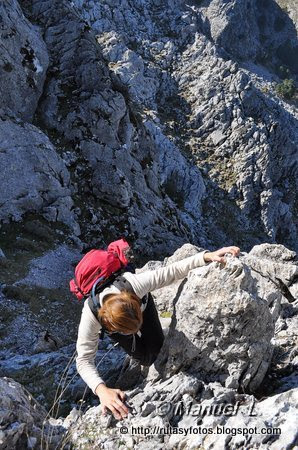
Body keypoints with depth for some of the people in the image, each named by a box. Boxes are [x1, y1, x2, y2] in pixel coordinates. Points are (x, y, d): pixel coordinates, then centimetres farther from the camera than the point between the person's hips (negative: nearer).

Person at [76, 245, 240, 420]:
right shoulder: (90, 317, -46)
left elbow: (172, 271, -39)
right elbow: (84, 361, -42)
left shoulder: (136, 283, -46)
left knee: (153, 356, 1)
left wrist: (208, 256, -50)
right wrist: (102, 390, -60)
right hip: (109, 321, -1)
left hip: (141, 301, 1)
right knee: (143, 357, 1)